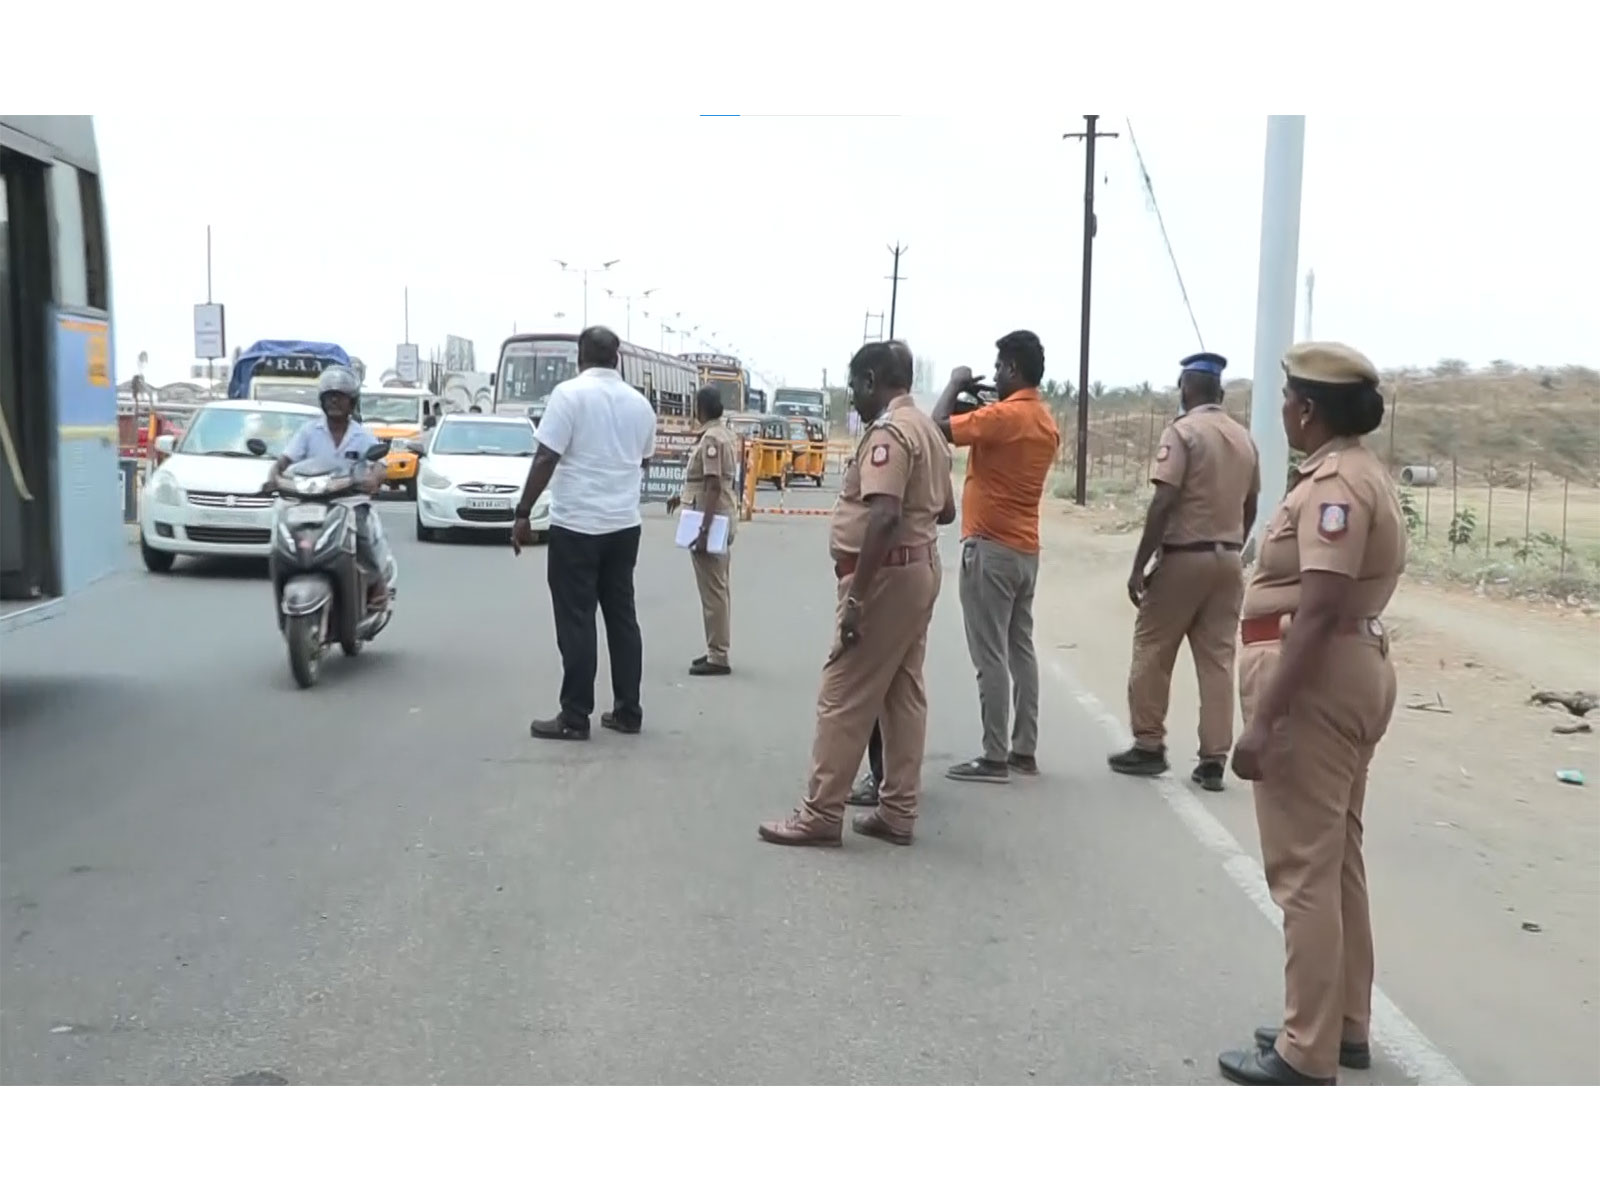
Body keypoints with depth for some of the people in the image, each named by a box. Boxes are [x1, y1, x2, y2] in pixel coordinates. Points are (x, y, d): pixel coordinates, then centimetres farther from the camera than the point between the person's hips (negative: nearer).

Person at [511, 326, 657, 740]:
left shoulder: (570, 393, -10)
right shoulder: (639, 403, 8)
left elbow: (546, 459, -15)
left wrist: (523, 513, -9)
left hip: (576, 524, -6)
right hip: (625, 525, 6)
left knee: (577, 622, -2)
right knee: (622, 617, 11)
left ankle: (575, 719, 1)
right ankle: (627, 711, 15)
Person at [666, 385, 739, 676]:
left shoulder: (711, 438, -18)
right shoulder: (724, 434, 12)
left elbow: (714, 486, -23)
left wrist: (704, 530, -23)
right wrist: (683, 496, 27)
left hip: (711, 521, -10)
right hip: (722, 518, 10)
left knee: (712, 589, -6)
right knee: (718, 587, 15)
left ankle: (718, 657, -2)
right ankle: (717, 650, 22)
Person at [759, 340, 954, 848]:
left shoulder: (888, 431, -17)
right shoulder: (926, 428, 15)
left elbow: (884, 517, -28)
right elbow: (945, 509, 23)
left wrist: (855, 598, -28)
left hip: (887, 574, -10)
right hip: (919, 569, 10)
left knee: (844, 697, -5)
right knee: (903, 694, 11)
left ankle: (821, 814, 0)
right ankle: (898, 811, 16)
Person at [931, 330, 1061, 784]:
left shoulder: (1002, 415, -17)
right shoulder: (1046, 423, 11)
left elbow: (938, 426, -19)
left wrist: (955, 385, -3)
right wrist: (979, 399, 16)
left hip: (990, 548, -9)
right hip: (1026, 550, 9)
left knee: (991, 657, -5)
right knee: (1021, 649, 12)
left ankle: (995, 757, -1)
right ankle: (1024, 750, 17)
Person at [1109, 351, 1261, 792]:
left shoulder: (1182, 430, -11)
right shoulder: (1244, 438, 10)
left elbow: (1164, 503, -17)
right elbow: (1250, 508, 16)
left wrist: (1139, 565, -13)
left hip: (1183, 557, -6)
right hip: (1228, 560, 6)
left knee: (1151, 652, 7)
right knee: (1217, 659, 7)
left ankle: (1149, 746, 12)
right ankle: (1214, 759, 6)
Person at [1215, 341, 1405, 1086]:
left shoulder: (1333, 483, -17)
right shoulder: (1358, 475, 17)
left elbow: (1319, 612, -25)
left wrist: (1262, 719, -26)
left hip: (1314, 679, -11)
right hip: (1351, 670, 11)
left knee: (1304, 869, -4)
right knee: (1335, 860, 18)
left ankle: (1307, 1054, 4)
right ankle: (1343, 1025, 29)